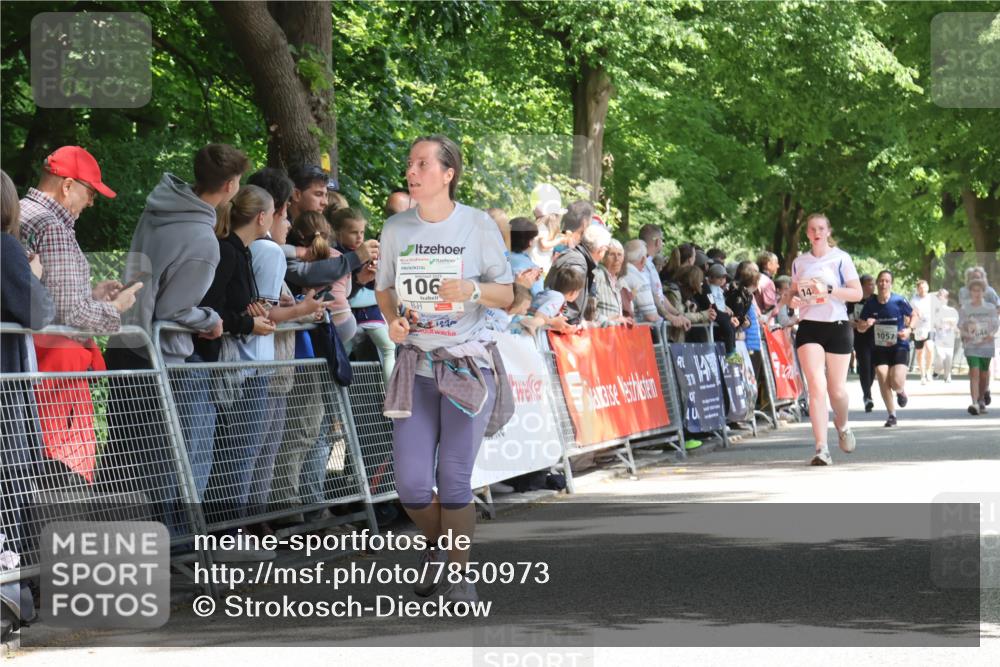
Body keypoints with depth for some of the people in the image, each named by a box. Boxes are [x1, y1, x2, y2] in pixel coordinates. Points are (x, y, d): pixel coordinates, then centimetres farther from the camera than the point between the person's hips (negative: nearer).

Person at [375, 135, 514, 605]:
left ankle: (460, 573, 16)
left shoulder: (478, 225, -4)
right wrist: (392, 320, -6)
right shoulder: (396, 228, 4)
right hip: (416, 364, 3)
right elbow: (384, 289, 15)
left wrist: (473, 290, -20)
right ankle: (434, 543, 30)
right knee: (411, 486, -2)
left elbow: (508, 296, 0)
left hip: (469, 363, -2)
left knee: (454, 481, -4)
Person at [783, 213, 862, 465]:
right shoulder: (799, 262, 10)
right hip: (809, 328, 1)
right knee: (816, 386, -13)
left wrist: (829, 290, -18)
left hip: (837, 326, -1)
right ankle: (821, 449, -17)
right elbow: (793, 292, 21)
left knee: (836, 389, 5)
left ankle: (842, 426, 39)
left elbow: (857, 293, -5)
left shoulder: (841, 258, 0)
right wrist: (793, 300, -3)